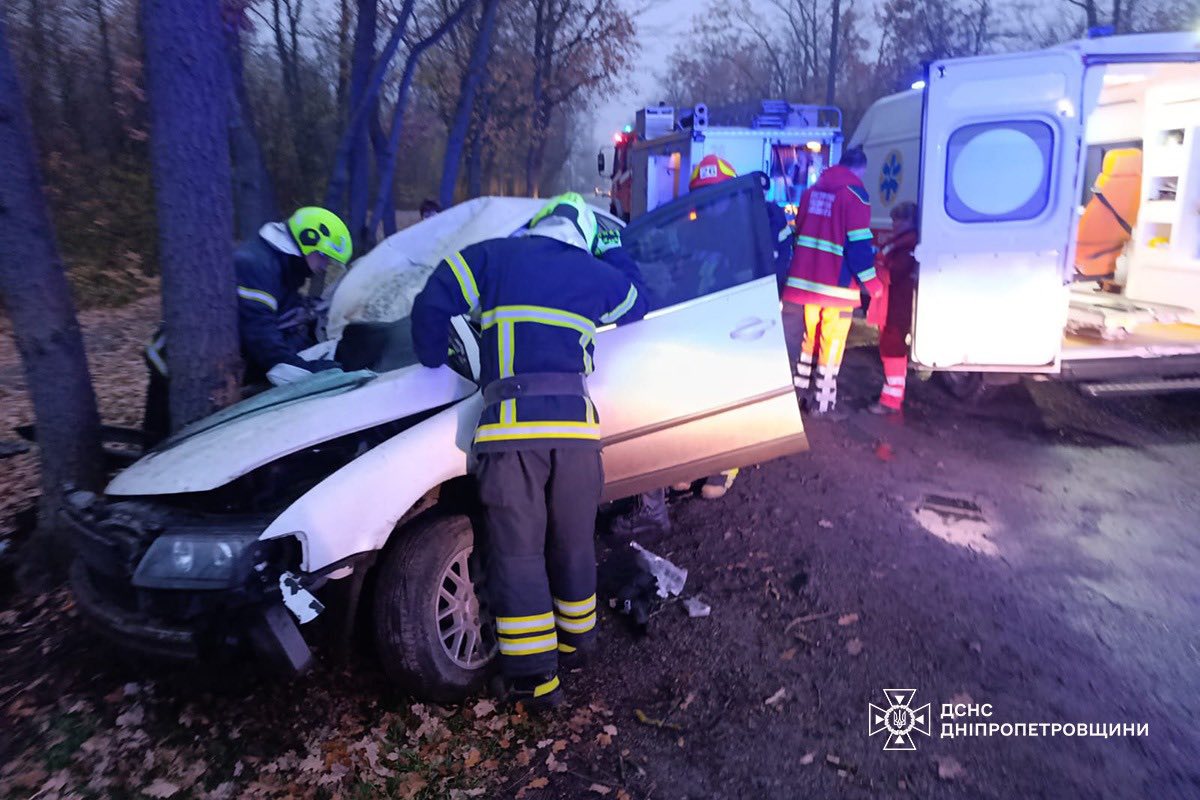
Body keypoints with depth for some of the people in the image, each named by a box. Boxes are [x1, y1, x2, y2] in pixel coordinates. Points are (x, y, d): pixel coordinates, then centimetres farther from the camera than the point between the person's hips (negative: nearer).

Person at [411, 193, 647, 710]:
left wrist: (434, 358, 21)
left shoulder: (492, 256, 13)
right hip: (575, 422, 3)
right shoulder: (597, 274, 18)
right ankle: (577, 639, 37)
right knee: (574, 546, 19)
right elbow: (637, 303, 38)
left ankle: (536, 678, 8)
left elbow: (431, 307, 5)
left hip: (509, 424, -2)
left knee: (517, 554, 5)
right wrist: (614, 251, 48)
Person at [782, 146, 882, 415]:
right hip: (837, 285, -6)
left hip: (805, 280, 6)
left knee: (808, 340, 17)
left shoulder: (813, 190, 14)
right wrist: (871, 281, -5)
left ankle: (801, 393, 22)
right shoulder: (855, 193, -8)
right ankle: (822, 403, 6)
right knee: (830, 346, 2)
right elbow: (858, 243, -14)